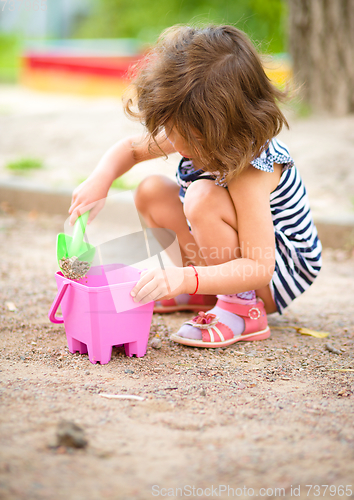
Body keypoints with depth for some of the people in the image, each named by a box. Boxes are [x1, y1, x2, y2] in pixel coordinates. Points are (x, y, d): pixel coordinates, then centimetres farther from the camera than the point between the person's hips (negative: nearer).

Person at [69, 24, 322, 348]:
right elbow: (130, 149, 6)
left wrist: (187, 278, -51)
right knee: (150, 191, -1)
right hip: (236, 257, 9)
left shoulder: (249, 170, -35)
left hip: (277, 272, -9)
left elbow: (258, 269, -39)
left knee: (203, 197, -32)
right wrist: (101, 179, -16)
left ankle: (242, 310, -18)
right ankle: (203, 295, 8)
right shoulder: (192, 136, -11)